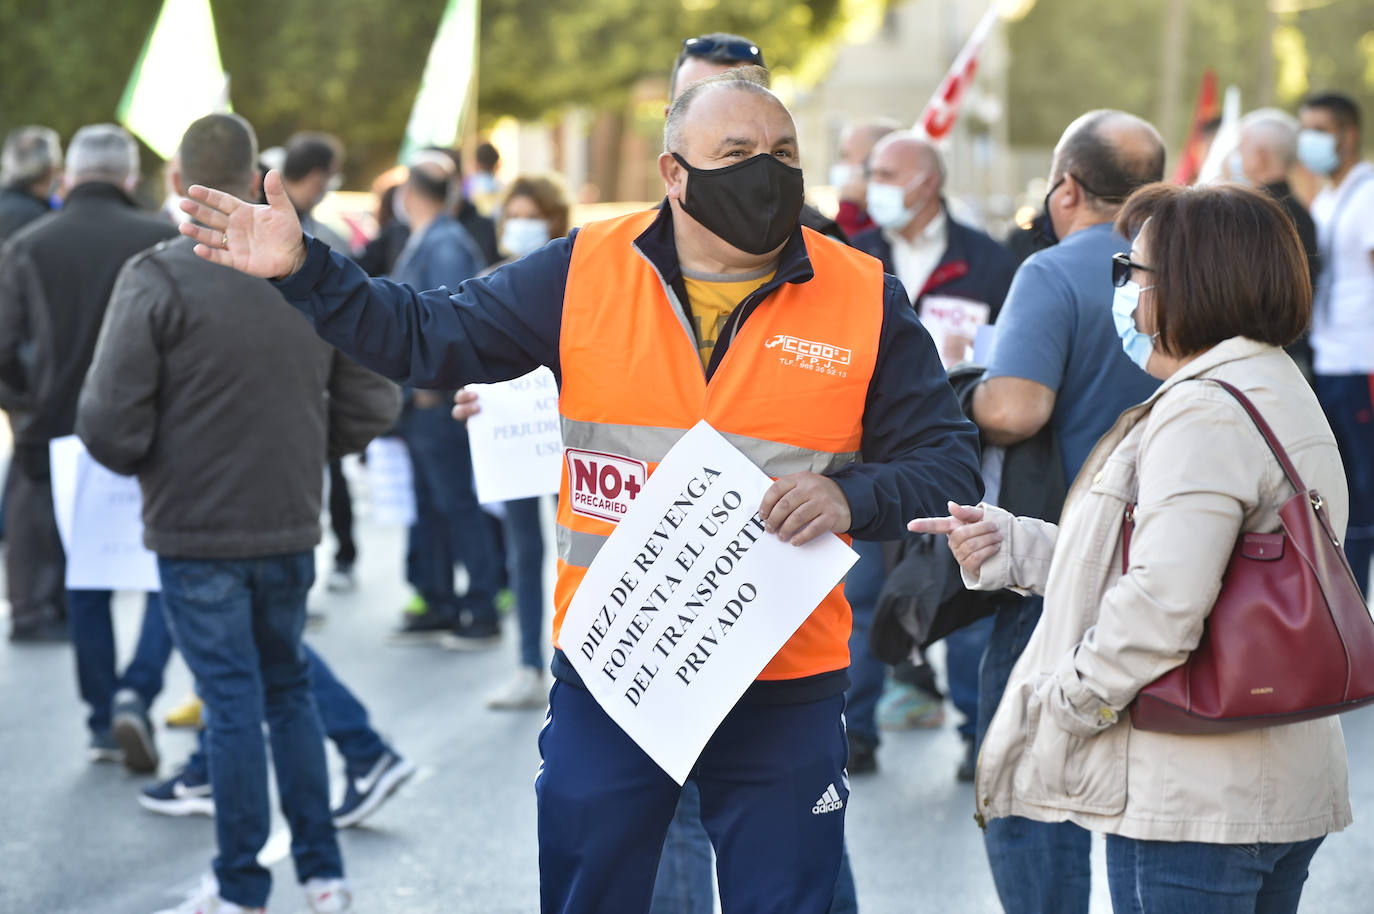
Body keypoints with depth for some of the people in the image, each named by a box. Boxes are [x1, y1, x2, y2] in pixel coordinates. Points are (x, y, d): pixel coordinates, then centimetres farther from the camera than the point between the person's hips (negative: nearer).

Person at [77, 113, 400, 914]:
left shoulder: (158, 279, -14)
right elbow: (371, 406, 2)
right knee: (289, 689, 17)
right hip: (291, 526, 4)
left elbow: (109, 424, -16)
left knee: (233, 699, 2)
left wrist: (145, 466, 5)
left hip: (197, 530, -4)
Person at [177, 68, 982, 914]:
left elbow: (948, 462, 1)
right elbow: (427, 336, 3)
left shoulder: (868, 299, -2)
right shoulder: (585, 273, 0)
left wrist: (850, 497, -18)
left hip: (784, 689, -1)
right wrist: (303, 268, -6)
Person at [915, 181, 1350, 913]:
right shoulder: (1281, 393, 17)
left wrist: (1064, 701, -13)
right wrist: (1012, 546, 17)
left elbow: (1163, 601, -27)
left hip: (1190, 799, -10)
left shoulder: (1204, 412, -17)